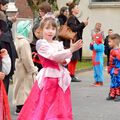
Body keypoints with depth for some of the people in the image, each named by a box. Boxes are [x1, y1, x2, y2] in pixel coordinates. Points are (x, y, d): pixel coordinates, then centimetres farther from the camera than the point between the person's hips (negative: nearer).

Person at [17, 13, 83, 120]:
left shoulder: (58, 44, 13)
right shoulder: (41, 43, -7)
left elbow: (66, 59, 11)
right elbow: (53, 55, -21)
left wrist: (64, 61, -13)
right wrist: (71, 50, -26)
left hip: (60, 77, 6)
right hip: (48, 77, -6)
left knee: (60, 107, 9)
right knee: (45, 106, -7)